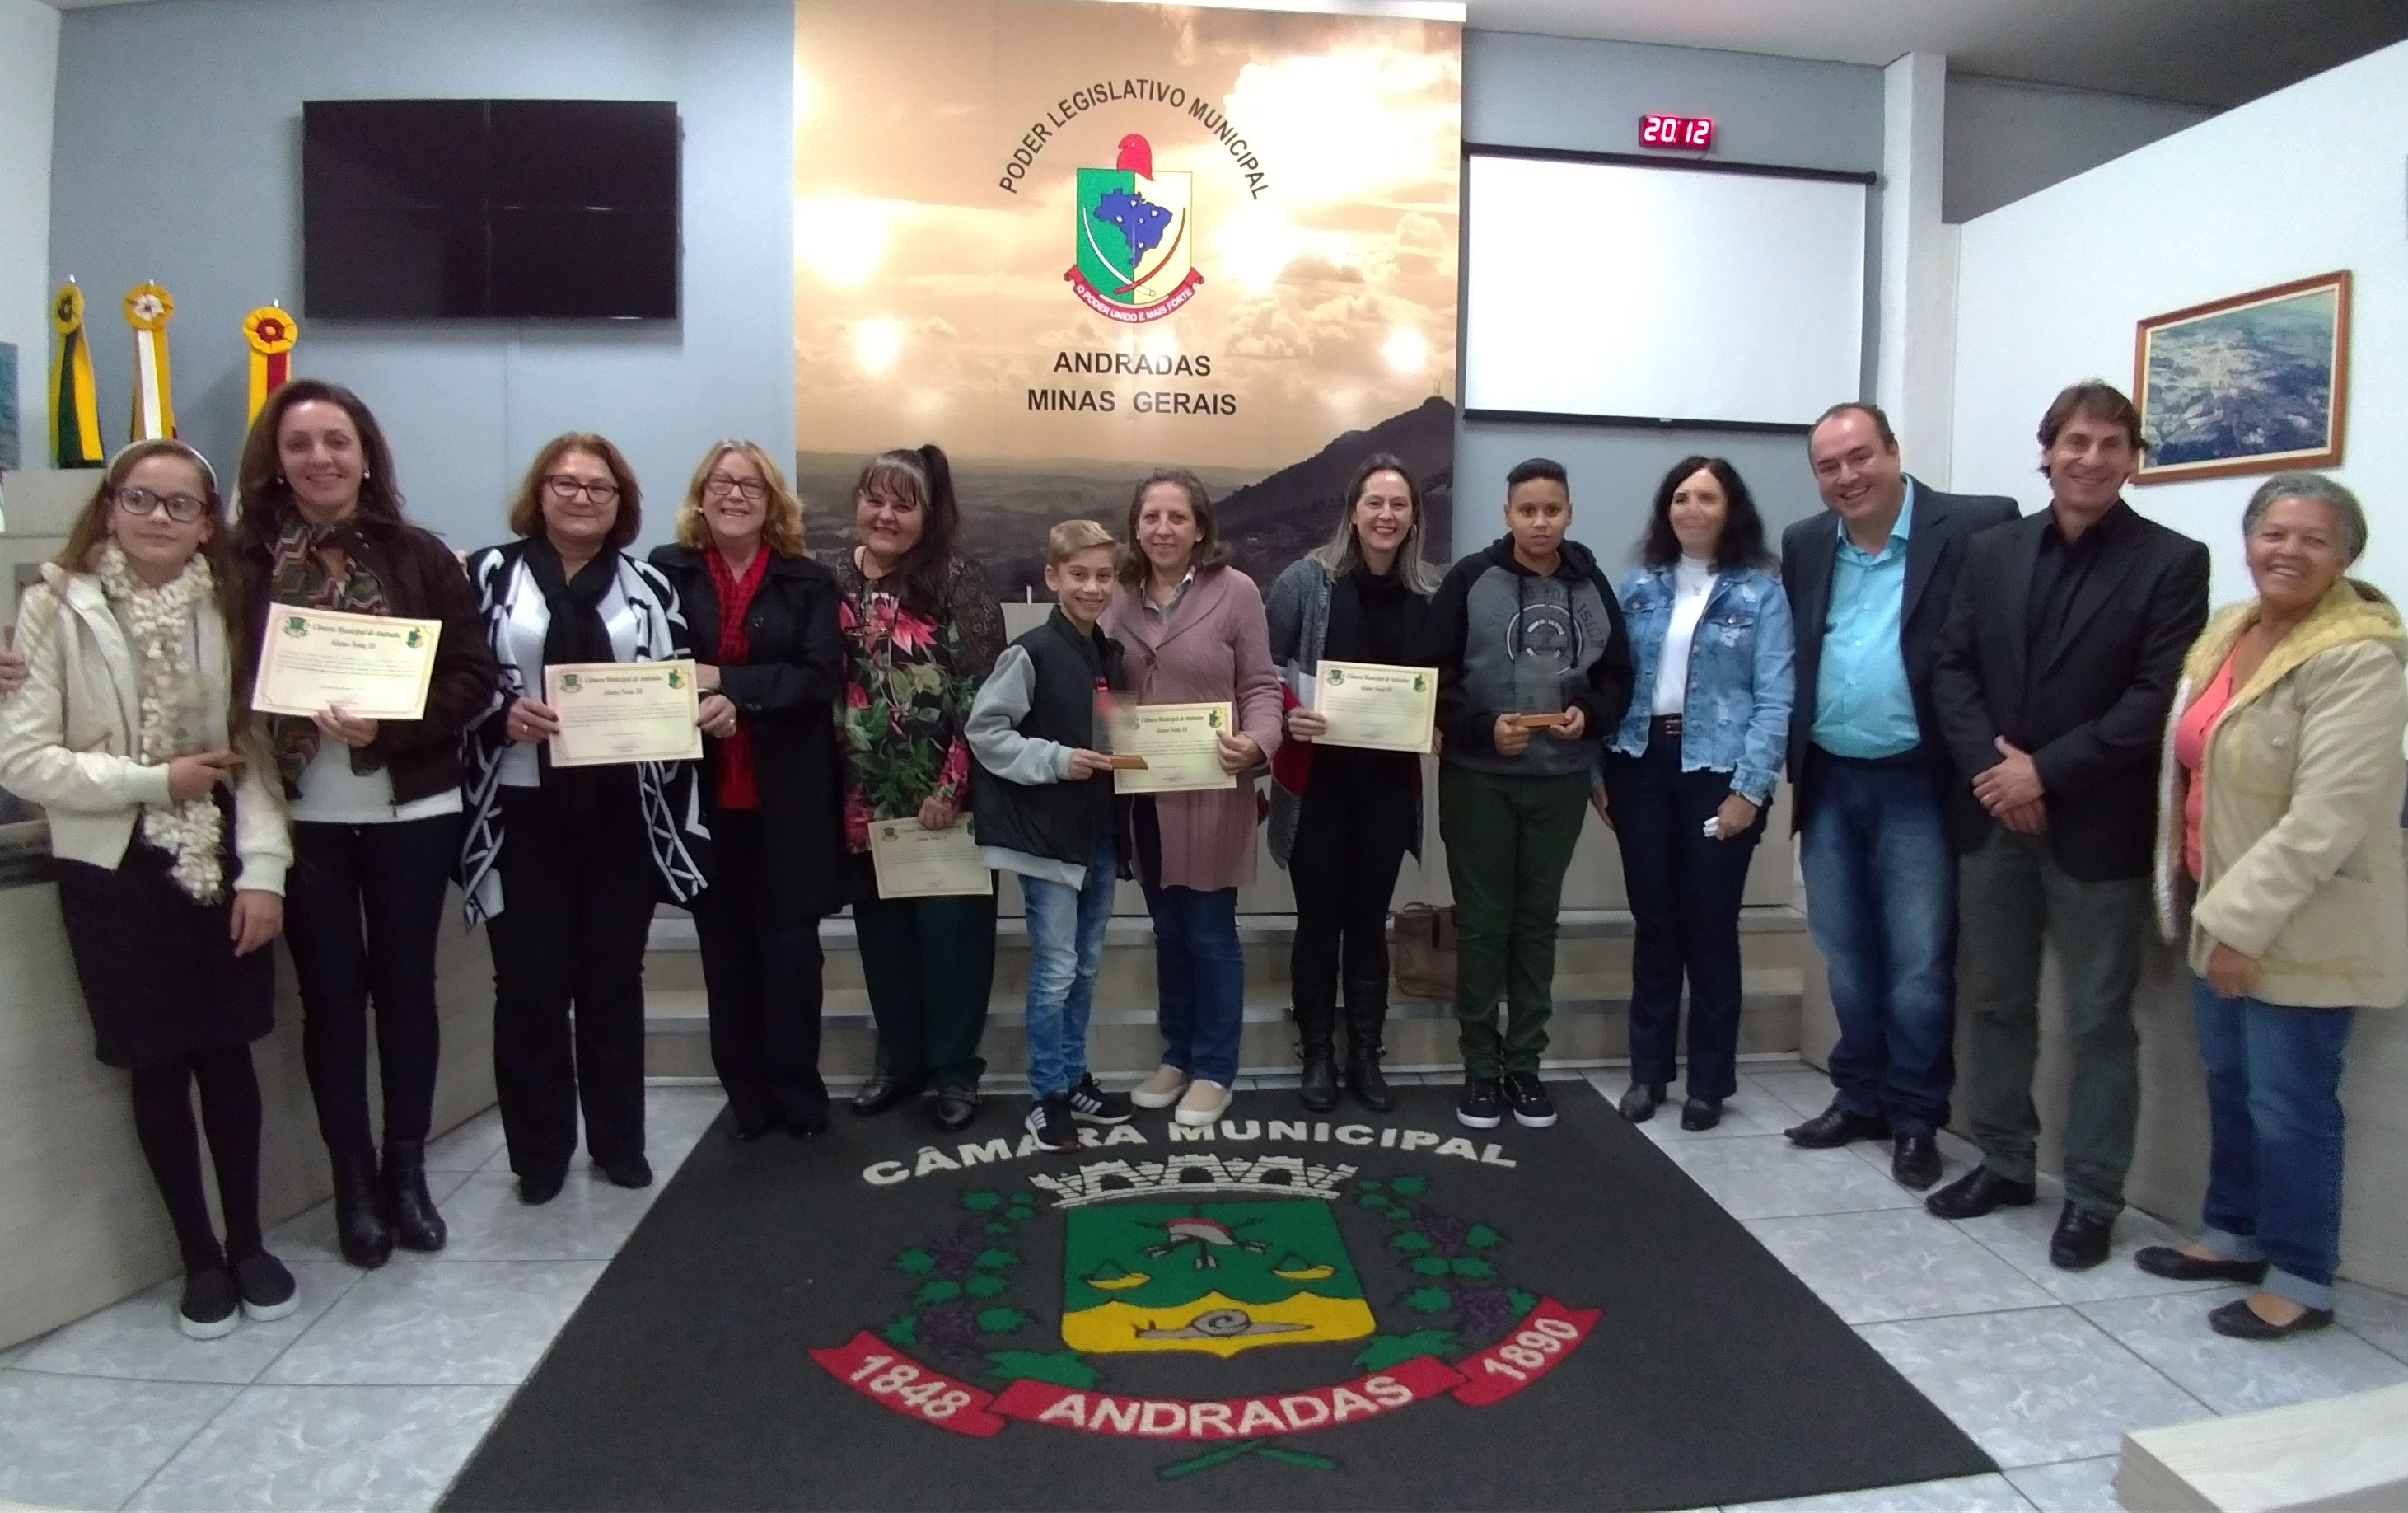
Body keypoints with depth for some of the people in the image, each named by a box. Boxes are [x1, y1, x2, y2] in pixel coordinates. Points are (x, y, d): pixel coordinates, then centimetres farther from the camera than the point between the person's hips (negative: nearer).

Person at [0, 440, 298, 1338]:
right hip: (115, 871, -2)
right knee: (158, 1067, 8)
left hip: (220, 864, 2)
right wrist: (154, 781, -15)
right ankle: (200, 1257, 24)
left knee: (228, 1056, 10)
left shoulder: (225, 608, 0)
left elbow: (256, 745, -2)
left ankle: (248, 1242, 27)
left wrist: (264, 867, -9)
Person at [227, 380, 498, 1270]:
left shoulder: (420, 557, 0)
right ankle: (353, 1183, 21)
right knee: (331, 995, 8)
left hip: (409, 807, 0)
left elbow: (474, 676, -4)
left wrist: (388, 726, -17)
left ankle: (407, 1172, 24)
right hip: (298, 813, 0)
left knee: (405, 985, 9)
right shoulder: (244, 561, 0)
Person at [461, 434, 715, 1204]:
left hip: (622, 810, 2)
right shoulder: (491, 574, 3)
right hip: (523, 810, -2)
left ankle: (619, 1138, 24)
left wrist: (708, 705, -11)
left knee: (614, 979, 11)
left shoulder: (649, 587, 11)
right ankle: (539, 1150, 19)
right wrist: (503, 713, -20)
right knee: (530, 983, 5)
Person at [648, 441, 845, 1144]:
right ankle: (746, 1094, 20)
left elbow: (819, 679, -9)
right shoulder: (666, 570, 3)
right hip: (704, 791, 1)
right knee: (725, 946, 8)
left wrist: (723, 681, -18)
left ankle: (798, 1093, 16)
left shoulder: (809, 581, 2)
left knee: (789, 944, 4)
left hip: (788, 793, -1)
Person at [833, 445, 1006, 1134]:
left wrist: (950, 786, -14)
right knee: (883, 932, 13)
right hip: (868, 798, 4)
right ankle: (898, 1059, 29)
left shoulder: (958, 581, -7)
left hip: (947, 797, -4)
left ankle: (955, 1070, 18)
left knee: (950, 930, 4)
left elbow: (982, 693, -11)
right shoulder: (835, 583, 5)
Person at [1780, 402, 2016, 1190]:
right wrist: (1793, 760, 7)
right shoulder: (1804, 545, 8)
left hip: (1916, 785, -5)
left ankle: (1916, 1119, 17)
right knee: (1846, 956, 15)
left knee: (1917, 964, 2)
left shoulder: (1974, 527, -8)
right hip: (1829, 783, 5)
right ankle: (1859, 1097, 29)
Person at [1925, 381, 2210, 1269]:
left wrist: (2046, 772, -17)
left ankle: (2092, 1197, 18)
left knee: (2099, 1020, 5)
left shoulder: (2172, 563, -4)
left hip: (2098, 827, -4)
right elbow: (1951, 668, 4)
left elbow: (2157, 698, -12)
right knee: (1994, 1001, 13)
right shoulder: (1993, 553, 9)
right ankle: (2003, 1162, 29)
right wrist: (1992, 765, -11)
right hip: (1992, 816, 4)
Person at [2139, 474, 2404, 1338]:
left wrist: (2242, 921, -21)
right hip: (2221, 908, 8)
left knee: (2288, 1101, 3)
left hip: (2301, 927, -7)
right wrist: (2207, 903, 13)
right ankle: (2233, 1234, 35)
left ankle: (2301, 1280, 20)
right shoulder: (2226, 631, 7)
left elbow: (2327, 818, -23)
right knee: (2229, 1081, 18)